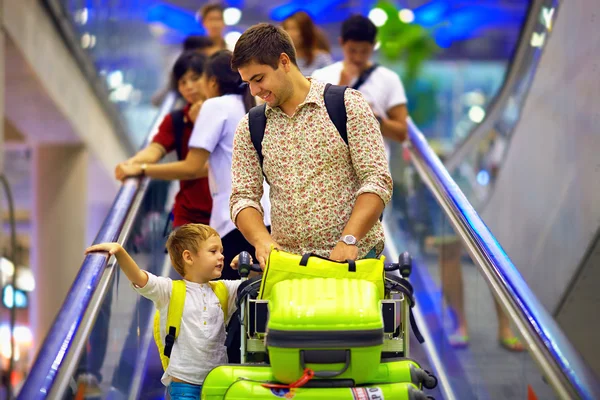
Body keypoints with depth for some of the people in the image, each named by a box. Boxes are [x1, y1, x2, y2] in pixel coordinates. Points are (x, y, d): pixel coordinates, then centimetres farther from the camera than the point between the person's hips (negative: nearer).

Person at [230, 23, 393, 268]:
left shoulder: (348, 104, 0)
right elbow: (243, 197, 7)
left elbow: (377, 181, -6)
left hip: (353, 257, -3)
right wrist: (262, 241, -13)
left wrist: (348, 240, -19)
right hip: (286, 263, 3)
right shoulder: (249, 128, 11)